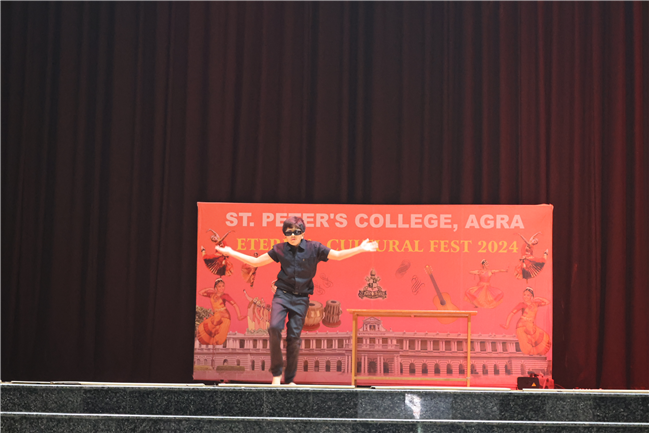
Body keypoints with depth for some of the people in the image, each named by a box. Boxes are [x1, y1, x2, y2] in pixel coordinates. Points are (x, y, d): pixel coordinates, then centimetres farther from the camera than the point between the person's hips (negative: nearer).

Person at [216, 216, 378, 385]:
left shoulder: (314, 248, -1)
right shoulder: (279, 249, 2)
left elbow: (337, 255, 3)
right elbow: (255, 262, 8)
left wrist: (360, 249, -8)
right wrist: (230, 252, 5)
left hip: (301, 298, 0)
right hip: (282, 294, 0)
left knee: (294, 337, 0)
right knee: (274, 327, -21)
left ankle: (290, 379, 13)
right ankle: (276, 372, -6)